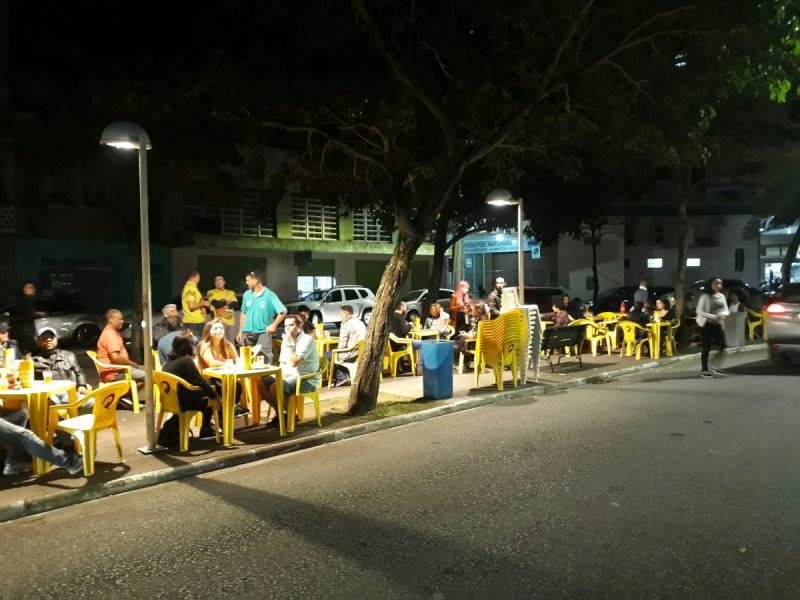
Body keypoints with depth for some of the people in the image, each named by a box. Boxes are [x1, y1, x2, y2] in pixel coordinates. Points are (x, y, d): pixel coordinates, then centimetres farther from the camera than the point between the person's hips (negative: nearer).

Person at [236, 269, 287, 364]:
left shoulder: (269, 295, -9)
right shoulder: (247, 294, 7)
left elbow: (283, 311, -12)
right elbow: (244, 314, 15)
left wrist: (274, 325, -16)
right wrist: (240, 331, 14)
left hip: (263, 333, -5)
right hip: (247, 334, 5)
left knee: (265, 360, -6)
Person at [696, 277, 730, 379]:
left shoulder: (721, 296, 9)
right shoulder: (705, 296, -11)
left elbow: (726, 311, 10)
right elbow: (699, 311, -16)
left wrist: (721, 314, -14)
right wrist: (713, 316, -25)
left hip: (717, 324, 6)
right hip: (706, 324, -6)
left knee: (722, 346, 0)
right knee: (707, 348, -3)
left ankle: (717, 368, 15)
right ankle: (704, 370, 6)